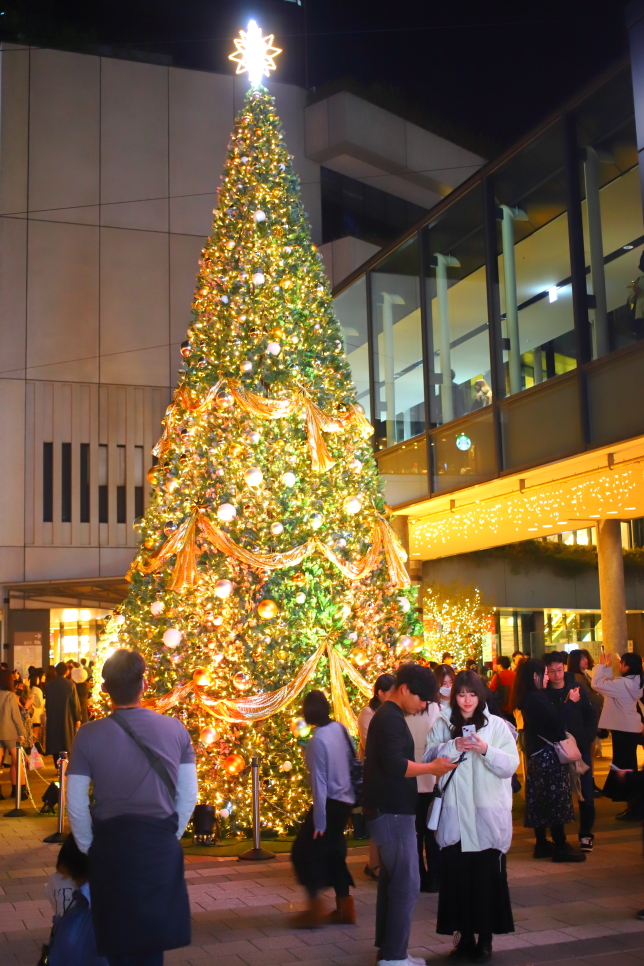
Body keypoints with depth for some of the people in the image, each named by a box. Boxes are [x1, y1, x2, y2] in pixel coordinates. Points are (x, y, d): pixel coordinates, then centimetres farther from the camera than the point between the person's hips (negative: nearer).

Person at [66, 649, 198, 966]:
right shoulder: (176, 729, -5)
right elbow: (189, 795, -2)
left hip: (110, 847, -1)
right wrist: (170, 835, 12)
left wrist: (89, 848, 6)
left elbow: (76, 805, -9)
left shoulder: (89, 734, -11)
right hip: (162, 848, 2)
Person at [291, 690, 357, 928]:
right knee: (334, 852, 16)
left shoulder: (318, 739, -21)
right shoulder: (340, 728, 0)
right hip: (346, 800, 8)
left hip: (330, 802, -8)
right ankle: (344, 909, 19)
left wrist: (319, 820, -14)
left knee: (303, 851, 3)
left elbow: (319, 782, -19)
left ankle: (316, 908, 3)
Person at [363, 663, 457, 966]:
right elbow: (395, 765, -25)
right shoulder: (391, 718, -17)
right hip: (393, 812, -10)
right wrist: (431, 767, -15)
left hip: (388, 810, 10)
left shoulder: (387, 716, 16)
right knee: (406, 884, -6)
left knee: (392, 881, 14)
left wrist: (427, 768, 13)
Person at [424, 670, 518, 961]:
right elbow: (428, 759, -2)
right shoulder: (443, 726, 6)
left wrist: (486, 750, -19)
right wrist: (452, 747, -16)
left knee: (488, 876, 3)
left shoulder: (496, 725, 1)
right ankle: (464, 935, 18)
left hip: (488, 814, -1)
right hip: (454, 814, 1)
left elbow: (511, 765, -4)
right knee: (457, 875, 4)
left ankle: (485, 938, 15)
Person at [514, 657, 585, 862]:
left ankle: (542, 844, 20)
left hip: (535, 753, 10)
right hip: (548, 753, -10)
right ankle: (560, 847, 0)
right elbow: (558, 723, -19)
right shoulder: (537, 698, -20)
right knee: (556, 798, -4)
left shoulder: (527, 699, 9)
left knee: (539, 799, 13)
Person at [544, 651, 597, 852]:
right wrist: (569, 703, -24)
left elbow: (590, 715, 7)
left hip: (581, 748, 2)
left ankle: (585, 834, 16)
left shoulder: (576, 687, 1)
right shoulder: (544, 694, -7)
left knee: (586, 793, 2)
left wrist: (588, 737, -5)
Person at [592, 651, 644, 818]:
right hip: (630, 728, 9)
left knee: (624, 767, -1)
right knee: (628, 765, 17)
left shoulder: (623, 684, -23)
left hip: (623, 729, -9)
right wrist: (607, 667, 9)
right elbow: (610, 684, 13)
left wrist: (601, 665, -12)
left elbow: (597, 684, -23)